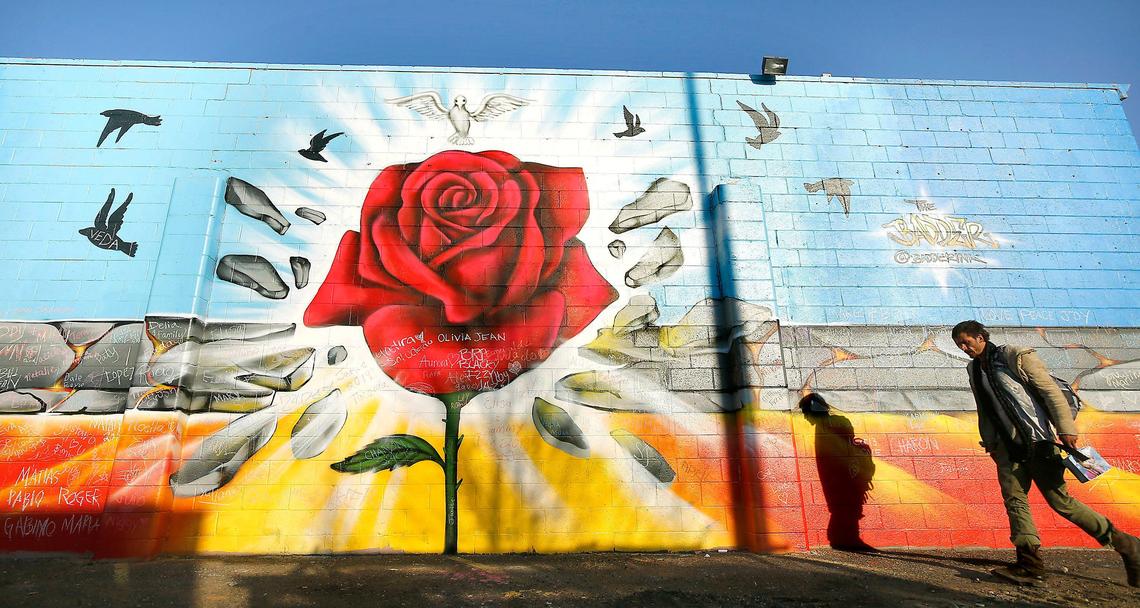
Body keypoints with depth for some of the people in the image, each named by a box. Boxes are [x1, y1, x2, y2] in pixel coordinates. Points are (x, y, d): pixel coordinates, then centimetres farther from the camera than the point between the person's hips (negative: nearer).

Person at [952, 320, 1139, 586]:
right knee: (1013, 498, -5)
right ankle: (1029, 563, -3)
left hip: (1037, 441, -6)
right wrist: (990, 442, 12)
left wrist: (1066, 428, -17)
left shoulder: (1016, 357, -9)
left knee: (1059, 499, -3)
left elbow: (1051, 391, -11)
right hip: (1009, 445, 6)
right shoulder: (974, 370, 10)